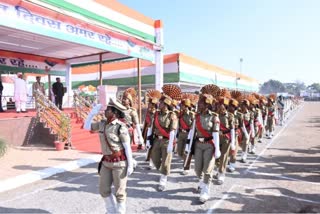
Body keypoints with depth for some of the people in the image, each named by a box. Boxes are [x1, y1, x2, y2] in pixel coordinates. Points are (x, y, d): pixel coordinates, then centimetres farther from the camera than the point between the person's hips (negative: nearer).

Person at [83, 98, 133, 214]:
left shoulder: (120, 127, -18)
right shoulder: (102, 124, 4)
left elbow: (127, 147, -15)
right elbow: (86, 127, 12)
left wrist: (130, 165, -15)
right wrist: (93, 112, -1)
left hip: (120, 162, -7)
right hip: (107, 162, 7)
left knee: (119, 191, 5)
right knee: (104, 189, 15)